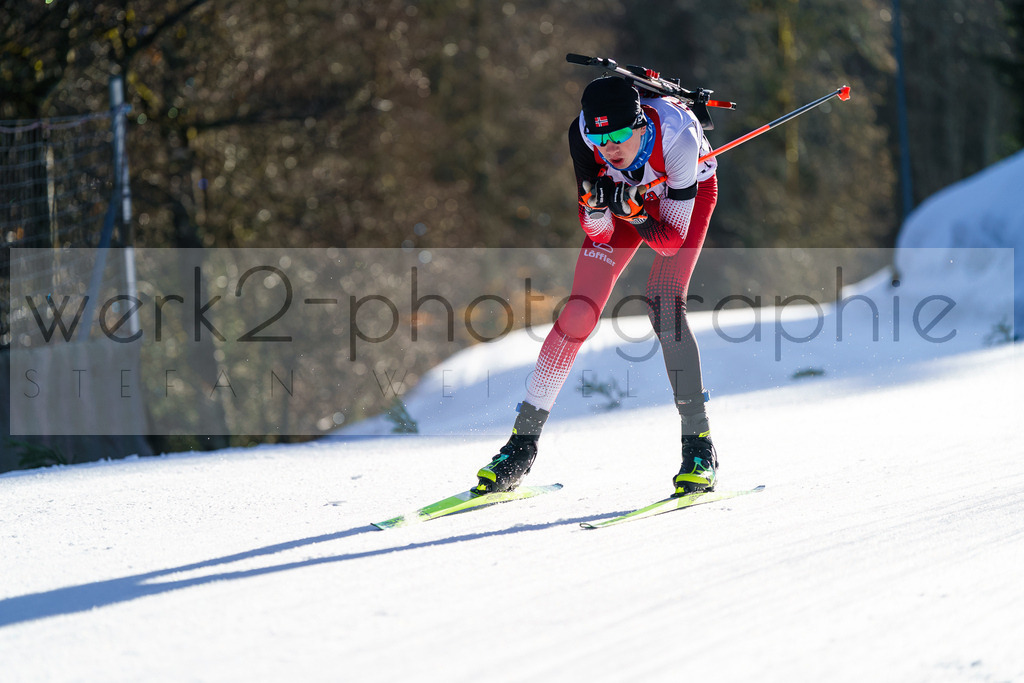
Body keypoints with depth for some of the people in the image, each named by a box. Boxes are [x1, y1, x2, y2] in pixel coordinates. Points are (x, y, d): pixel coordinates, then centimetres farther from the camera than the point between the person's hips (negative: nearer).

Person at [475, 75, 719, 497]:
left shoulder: (677, 135, -41)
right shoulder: (583, 134, -32)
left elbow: (672, 241, -32)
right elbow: (597, 232, -23)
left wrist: (632, 211, -48)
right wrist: (596, 206, -44)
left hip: (689, 193, -3)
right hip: (629, 191, 3)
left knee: (663, 303, -25)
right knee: (581, 310, -9)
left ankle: (699, 445, -16)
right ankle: (522, 444, -1)